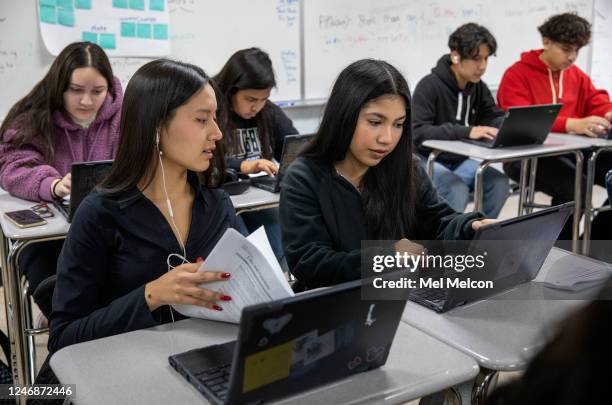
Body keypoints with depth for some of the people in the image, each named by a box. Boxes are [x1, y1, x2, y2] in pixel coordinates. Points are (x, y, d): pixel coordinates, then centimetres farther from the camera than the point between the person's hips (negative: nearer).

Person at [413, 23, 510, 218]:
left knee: (499, 183, -19)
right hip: (429, 161, -6)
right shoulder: (429, 85, -18)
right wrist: (466, 131, -38)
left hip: (460, 161, 6)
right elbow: (417, 132, -28)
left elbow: (494, 118, 8)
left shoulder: (478, 87, 3)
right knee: (458, 190, -33)